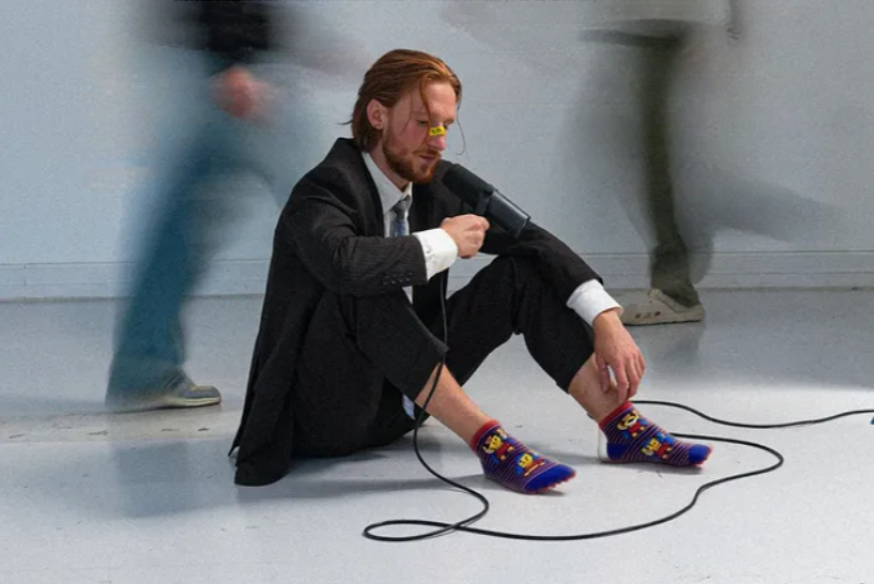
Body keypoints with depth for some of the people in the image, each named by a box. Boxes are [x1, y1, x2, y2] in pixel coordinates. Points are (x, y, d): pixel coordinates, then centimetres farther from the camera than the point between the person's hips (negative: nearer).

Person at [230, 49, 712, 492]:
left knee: (522, 273, -3)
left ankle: (623, 427, -8)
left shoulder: (436, 184, 0)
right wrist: (445, 243, -26)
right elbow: (343, 263, -42)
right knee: (364, 292, -35)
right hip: (326, 413, -7)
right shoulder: (326, 190, -20)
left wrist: (606, 319, -14)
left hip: (405, 398, 7)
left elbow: (532, 241, 0)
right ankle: (488, 443, -29)